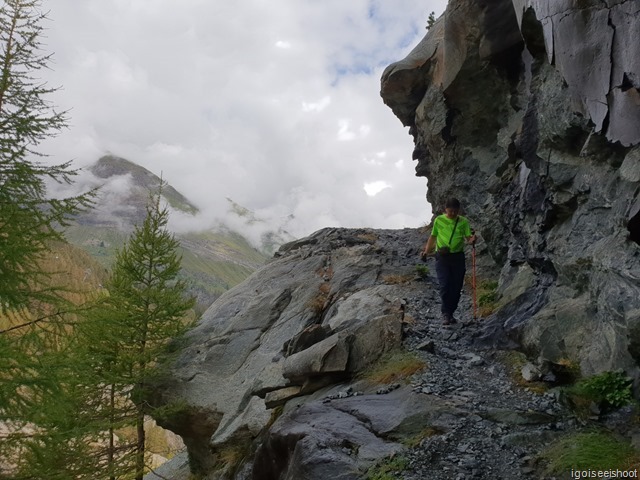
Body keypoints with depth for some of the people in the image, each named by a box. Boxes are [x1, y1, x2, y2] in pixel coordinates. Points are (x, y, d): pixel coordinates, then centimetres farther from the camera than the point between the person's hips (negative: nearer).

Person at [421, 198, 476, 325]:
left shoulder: (463, 222, 4)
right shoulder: (439, 220, 4)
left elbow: (468, 238, -2)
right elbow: (433, 236, 13)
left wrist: (472, 240, -24)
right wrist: (427, 250, 4)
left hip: (458, 257, 2)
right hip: (442, 257, -2)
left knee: (456, 287, 5)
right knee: (444, 285, -12)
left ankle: (450, 313, 19)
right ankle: (446, 313, -3)